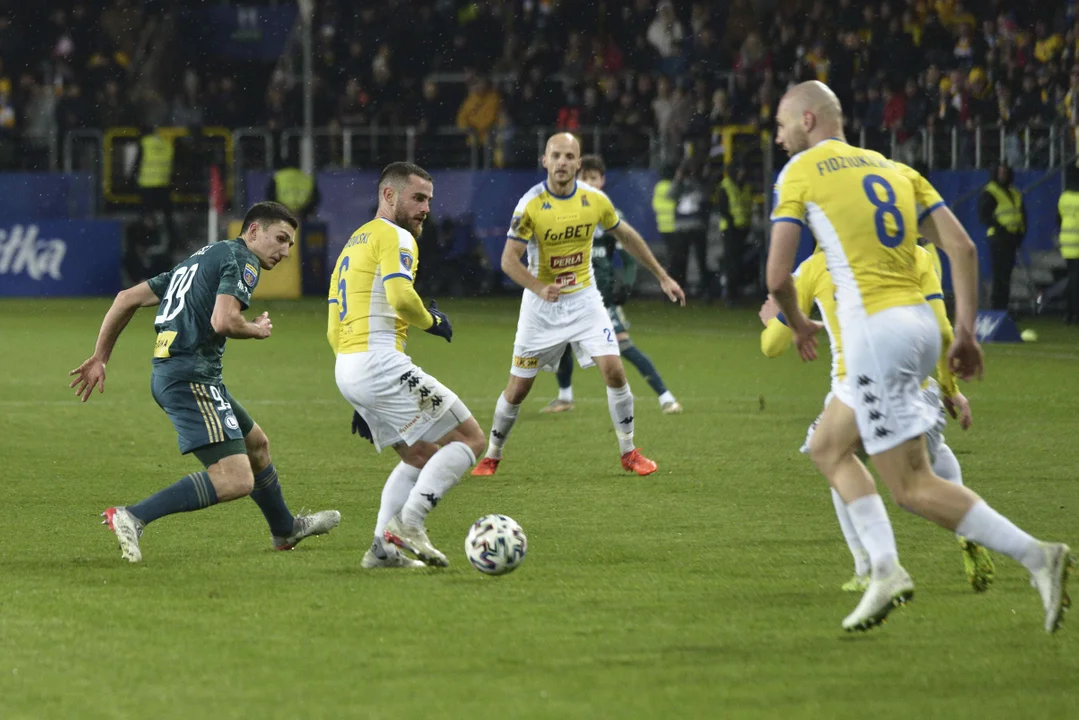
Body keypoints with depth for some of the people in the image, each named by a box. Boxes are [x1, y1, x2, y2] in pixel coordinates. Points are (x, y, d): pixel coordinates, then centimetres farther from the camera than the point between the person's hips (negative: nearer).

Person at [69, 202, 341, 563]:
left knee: (256, 443, 28)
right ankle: (132, 517, -25)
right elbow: (223, 321, -21)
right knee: (235, 480, -19)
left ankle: (285, 528, 47)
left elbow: (128, 298, 22)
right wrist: (258, 330, 1)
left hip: (167, 372, 10)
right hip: (192, 379, -10)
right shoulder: (242, 261, -4)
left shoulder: (200, 259, 24)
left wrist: (99, 358, 24)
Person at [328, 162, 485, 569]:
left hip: (347, 368, 9)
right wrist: (432, 322, -4)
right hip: (379, 363, -9)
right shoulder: (394, 237, -4)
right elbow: (400, 295, -25)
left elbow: (334, 331, 26)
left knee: (422, 455, 22)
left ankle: (383, 547, 10)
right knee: (469, 439, -5)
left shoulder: (353, 243, 25)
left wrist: (361, 400, 27)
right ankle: (408, 523, -15)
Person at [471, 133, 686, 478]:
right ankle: (491, 456, 22)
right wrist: (540, 288, -34)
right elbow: (509, 259, -17)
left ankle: (629, 452, 3)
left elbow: (626, 236, 12)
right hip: (542, 307, -2)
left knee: (613, 369, -12)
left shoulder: (595, 200, -6)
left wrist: (662, 276, 15)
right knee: (518, 387, 2)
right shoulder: (531, 204, -16)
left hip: (584, 299, 2)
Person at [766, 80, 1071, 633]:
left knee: (914, 488, -6)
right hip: (920, 323, 8)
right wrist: (966, 332, 11)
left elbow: (778, 276, -5)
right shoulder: (894, 169, 19)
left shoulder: (800, 172, 1)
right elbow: (961, 247, 10)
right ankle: (884, 569, 8)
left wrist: (798, 325, 15)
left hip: (875, 332, -8)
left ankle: (1035, 556, -15)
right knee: (827, 447, 21)